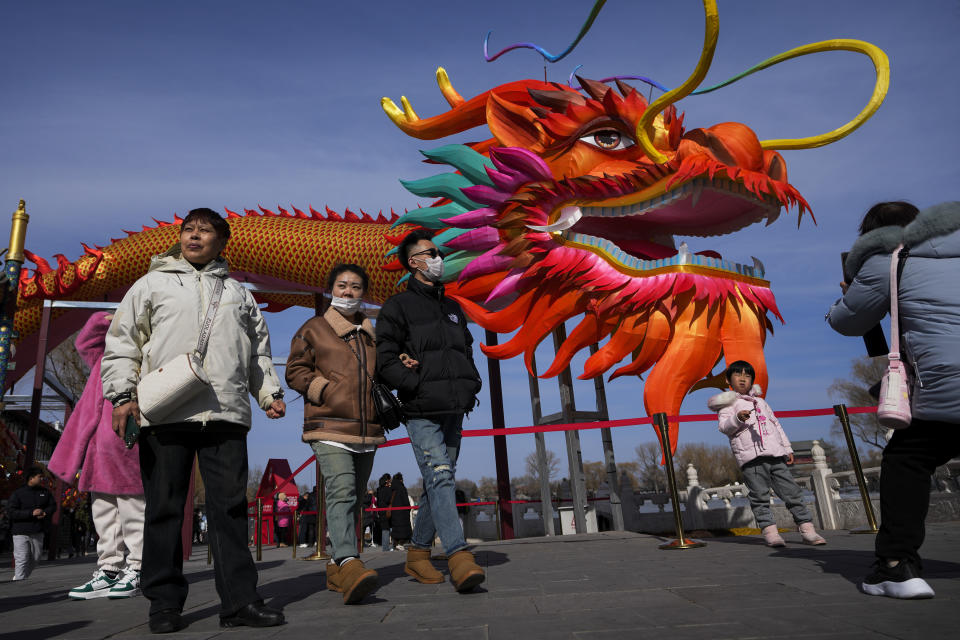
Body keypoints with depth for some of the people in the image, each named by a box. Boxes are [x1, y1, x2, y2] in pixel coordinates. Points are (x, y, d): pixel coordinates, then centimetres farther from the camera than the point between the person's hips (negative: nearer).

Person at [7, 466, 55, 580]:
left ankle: (21, 578, 29)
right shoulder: (17, 493, -6)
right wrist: (31, 513, -21)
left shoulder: (45, 492, 8)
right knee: (22, 559, -9)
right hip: (21, 532, -5)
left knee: (35, 558, 12)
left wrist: (45, 513, -9)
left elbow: (53, 505, 13)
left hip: (38, 532, 5)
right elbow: (11, 511, -13)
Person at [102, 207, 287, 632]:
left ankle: (239, 600, 4)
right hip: (164, 412, -1)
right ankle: (164, 602, 15)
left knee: (230, 506, 0)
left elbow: (259, 349, 23)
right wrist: (122, 394, -3)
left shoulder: (238, 293, 22)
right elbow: (121, 341, 9)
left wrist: (270, 391, 10)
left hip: (226, 413, 2)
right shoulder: (153, 284, 15)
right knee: (165, 507, 3)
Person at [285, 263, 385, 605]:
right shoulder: (313, 329, 6)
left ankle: (337, 567, 21)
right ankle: (349, 563, -33)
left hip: (367, 430, 6)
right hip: (330, 428, -5)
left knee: (353, 499, 10)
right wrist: (328, 391, -10)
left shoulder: (372, 335, 19)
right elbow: (295, 371, 2)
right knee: (341, 492, -23)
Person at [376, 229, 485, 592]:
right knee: (440, 477, -16)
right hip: (422, 412, -7)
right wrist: (418, 385, -16)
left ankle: (417, 555, 22)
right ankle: (459, 557, -19)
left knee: (438, 483, 10)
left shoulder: (453, 308, 23)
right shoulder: (398, 307, 2)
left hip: (454, 412, 7)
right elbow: (385, 359, -6)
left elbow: (467, 350, 27)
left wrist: (471, 384, 8)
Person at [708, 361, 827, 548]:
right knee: (760, 497, -7)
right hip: (751, 457, -5)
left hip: (775, 455, 5)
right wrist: (738, 418, -26)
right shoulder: (728, 403, 8)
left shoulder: (761, 402, 27)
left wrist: (787, 448, 25)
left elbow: (776, 425, 30)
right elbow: (724, 427, -7)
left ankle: (807, 529, 8)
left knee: (792, 491, 2)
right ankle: (770, 531, -4)